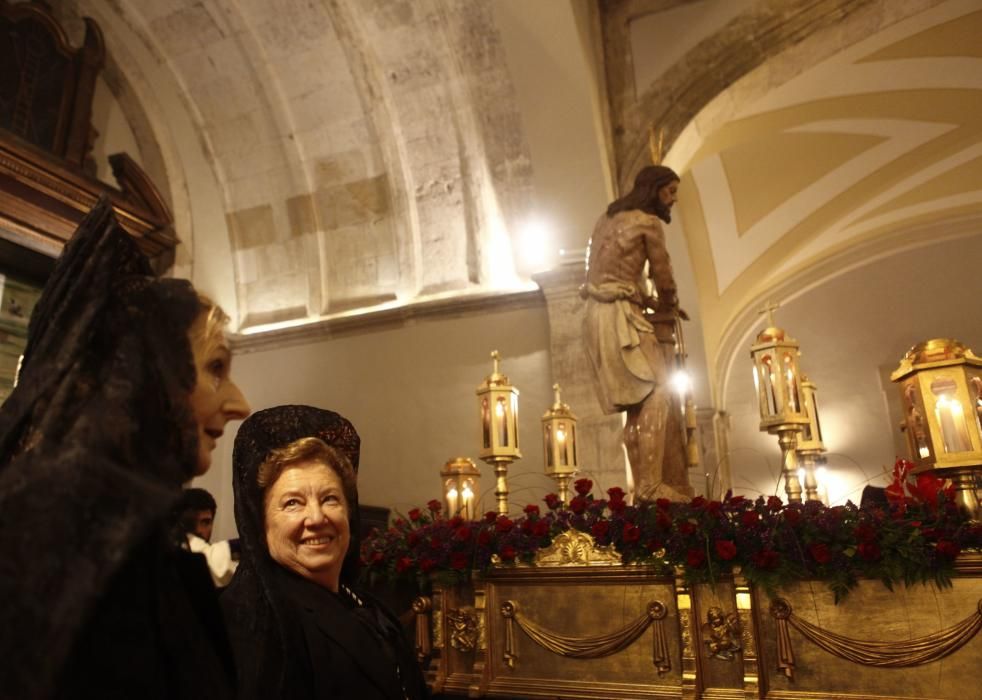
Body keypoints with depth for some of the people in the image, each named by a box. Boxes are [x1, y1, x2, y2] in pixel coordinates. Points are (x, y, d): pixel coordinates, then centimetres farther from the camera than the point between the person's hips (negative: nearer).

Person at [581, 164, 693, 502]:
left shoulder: (609, 217, 22)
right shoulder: (648, 222, -4)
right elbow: (664, 277, 1)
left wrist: (652, 303, 19)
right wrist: (668, 307, 20)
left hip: (600, 314, 9)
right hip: (619, 316, -9)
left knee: (637, 402, 9)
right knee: (656, 394, -12)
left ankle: (644, 486, 11)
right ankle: (651, 486, -16)